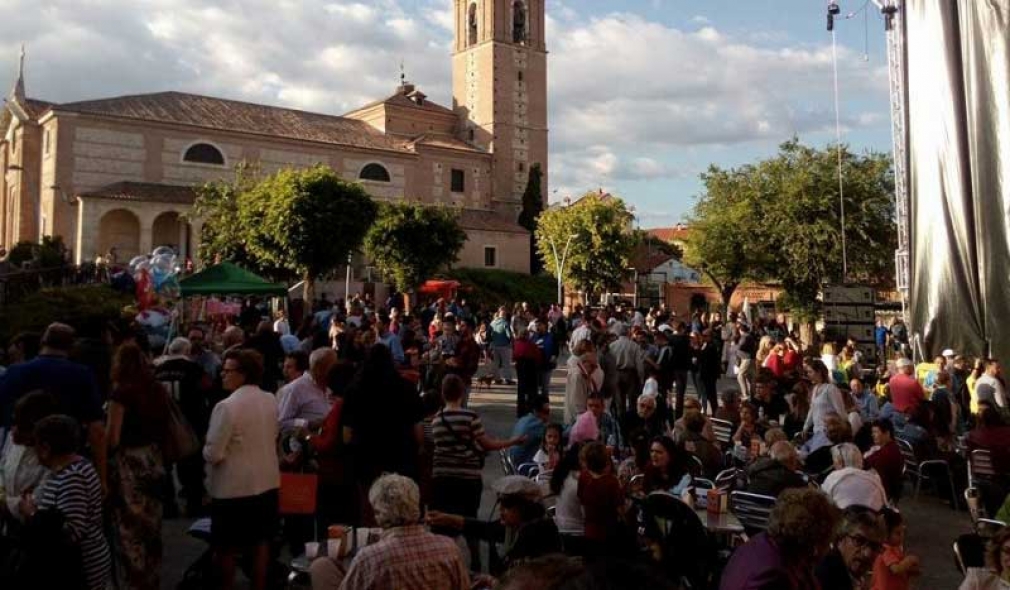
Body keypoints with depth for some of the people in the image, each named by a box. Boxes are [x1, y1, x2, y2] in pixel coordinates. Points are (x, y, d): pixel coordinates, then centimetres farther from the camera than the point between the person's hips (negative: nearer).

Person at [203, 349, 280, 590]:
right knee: (261, 541, 17)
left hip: (233, 486, -6)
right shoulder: (271, 400, -1)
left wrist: (206, 451, 2)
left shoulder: (227, 406, -22)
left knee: (226, 547, 11)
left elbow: (213, 454, -19)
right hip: (267, 481, 6)